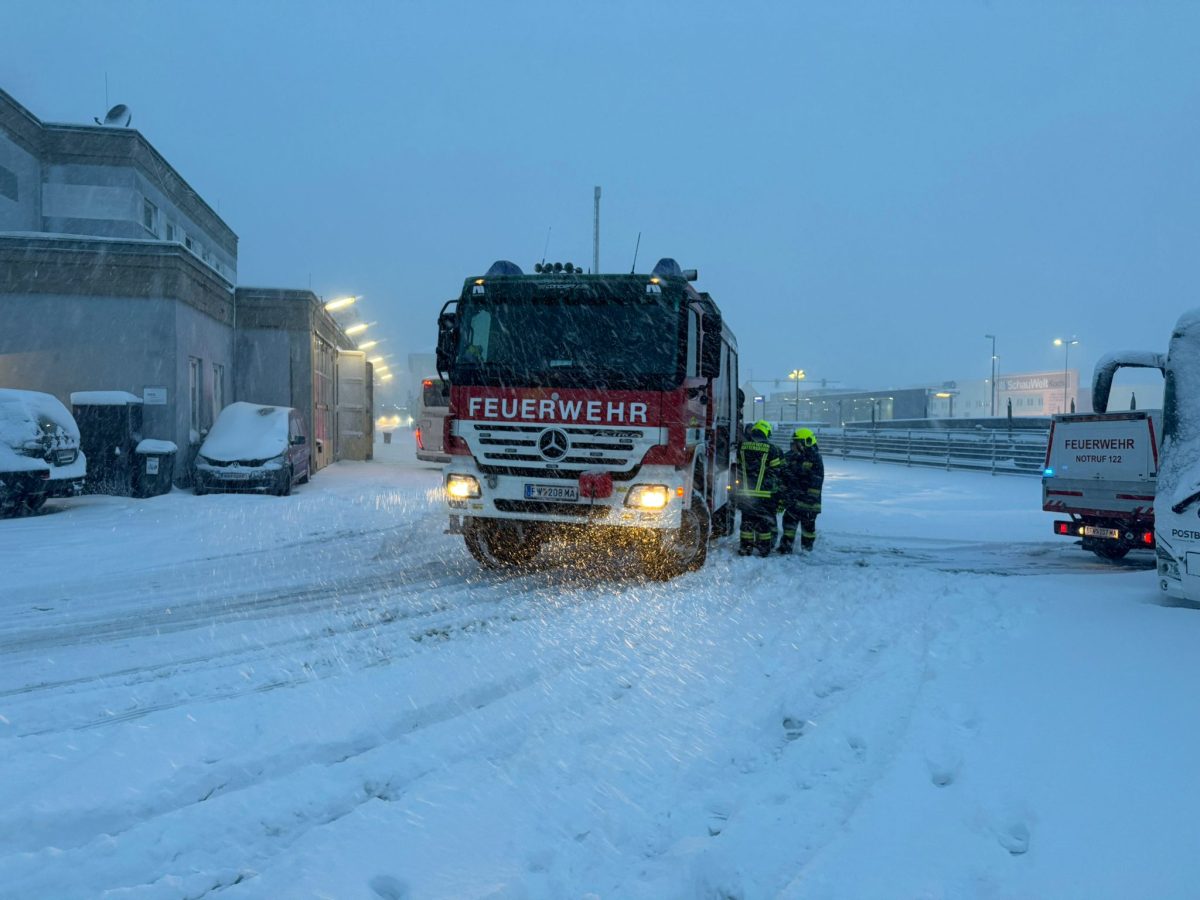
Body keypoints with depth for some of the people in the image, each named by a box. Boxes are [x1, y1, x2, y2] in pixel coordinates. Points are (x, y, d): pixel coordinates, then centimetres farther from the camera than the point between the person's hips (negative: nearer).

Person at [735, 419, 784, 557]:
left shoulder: (742, 447, 1)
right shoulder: (771, 449, -7)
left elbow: (738, 469, 11)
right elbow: (776, 471, -1)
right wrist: (775, 488, 11)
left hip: (745, 493, 2)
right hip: (765, 493, -2)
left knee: (747, 520, 11)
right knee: (764, 520, 7)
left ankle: (745, 547, 12)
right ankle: (764, 549, 12)